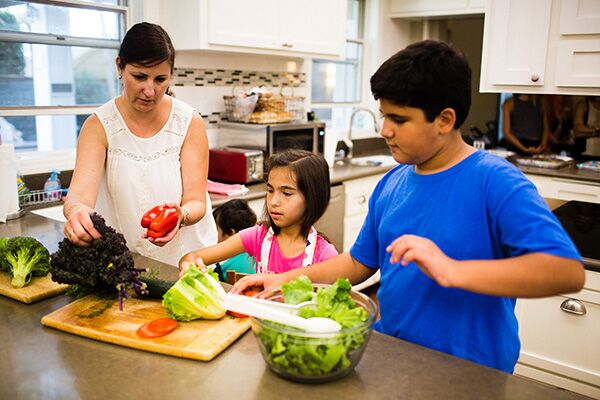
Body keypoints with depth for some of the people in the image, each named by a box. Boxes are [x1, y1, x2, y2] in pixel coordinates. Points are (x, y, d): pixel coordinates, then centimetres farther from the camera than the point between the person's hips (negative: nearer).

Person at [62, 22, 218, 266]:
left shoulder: (190, 123, -4)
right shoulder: (99, 126, -3)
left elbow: (197, 202, -8)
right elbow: (80, 194, -16)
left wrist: (181, 215, -31)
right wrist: (76, 211, -39)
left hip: (188, 256, -2)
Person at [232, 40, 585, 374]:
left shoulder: (495, 181, -15)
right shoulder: (391, 184, 5)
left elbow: (569, 271, -25)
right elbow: (360, 262, 14)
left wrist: (452, 271, -35)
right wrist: (287, 280, 5)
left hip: (466, 375, -5)